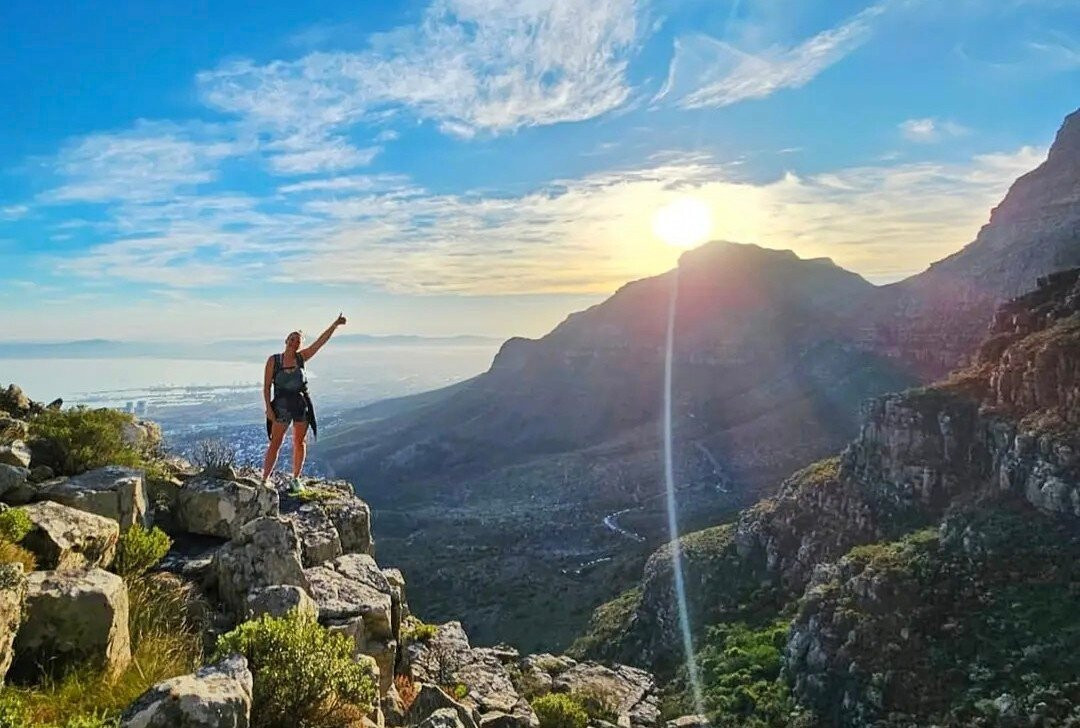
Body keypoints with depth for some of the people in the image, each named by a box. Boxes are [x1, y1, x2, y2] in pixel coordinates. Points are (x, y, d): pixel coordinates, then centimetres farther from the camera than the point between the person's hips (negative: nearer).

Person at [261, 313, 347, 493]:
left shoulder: (301, 358, 2)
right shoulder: (273, 360, -4)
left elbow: (321, 341, -4)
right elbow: (266, 386, -4)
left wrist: (335, 325, -13)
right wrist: (268, 408, -10)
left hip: (302, 405, 3)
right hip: (281, 406, -3)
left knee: (300, 443, 9)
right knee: (275, 444, -3)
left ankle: (295, 479, 23)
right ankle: (265, 480, 4)